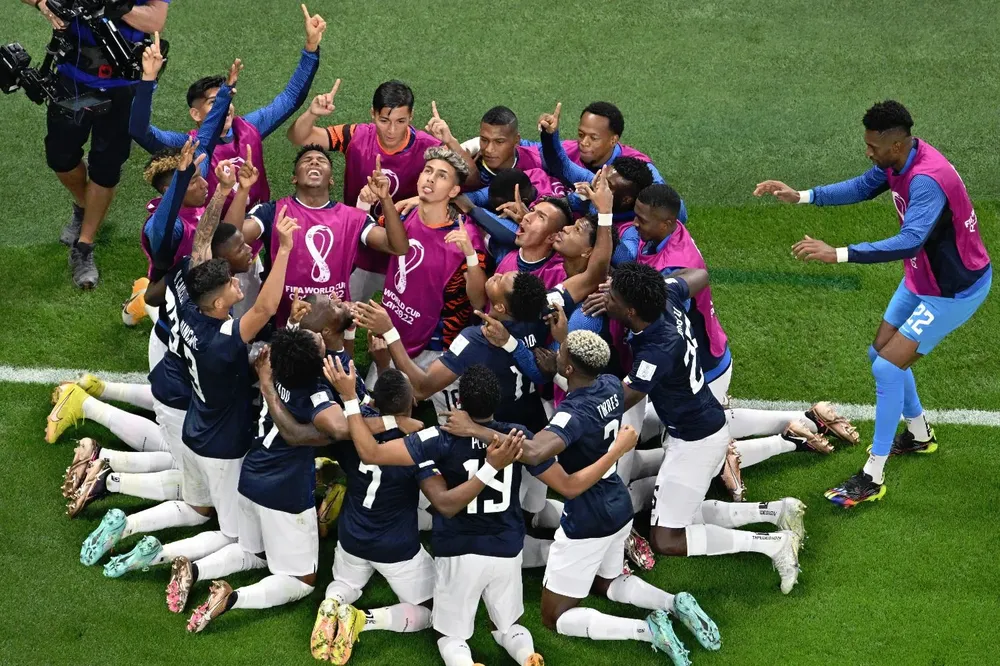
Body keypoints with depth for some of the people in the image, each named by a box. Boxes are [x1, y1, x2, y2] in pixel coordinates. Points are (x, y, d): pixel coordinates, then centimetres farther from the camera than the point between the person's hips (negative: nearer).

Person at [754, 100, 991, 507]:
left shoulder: (927, 181, -37)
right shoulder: (898, 162, -9)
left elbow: (910, 242, -48)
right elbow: (863, 186, 8)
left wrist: (838, 254, -51)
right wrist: (801, 196, -4)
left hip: (954, 290, -9)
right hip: (923, 276, 9)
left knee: (887, 367, -12)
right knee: (881, 352, 18)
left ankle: (873, 479, -3)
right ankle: (919, 435, 42)